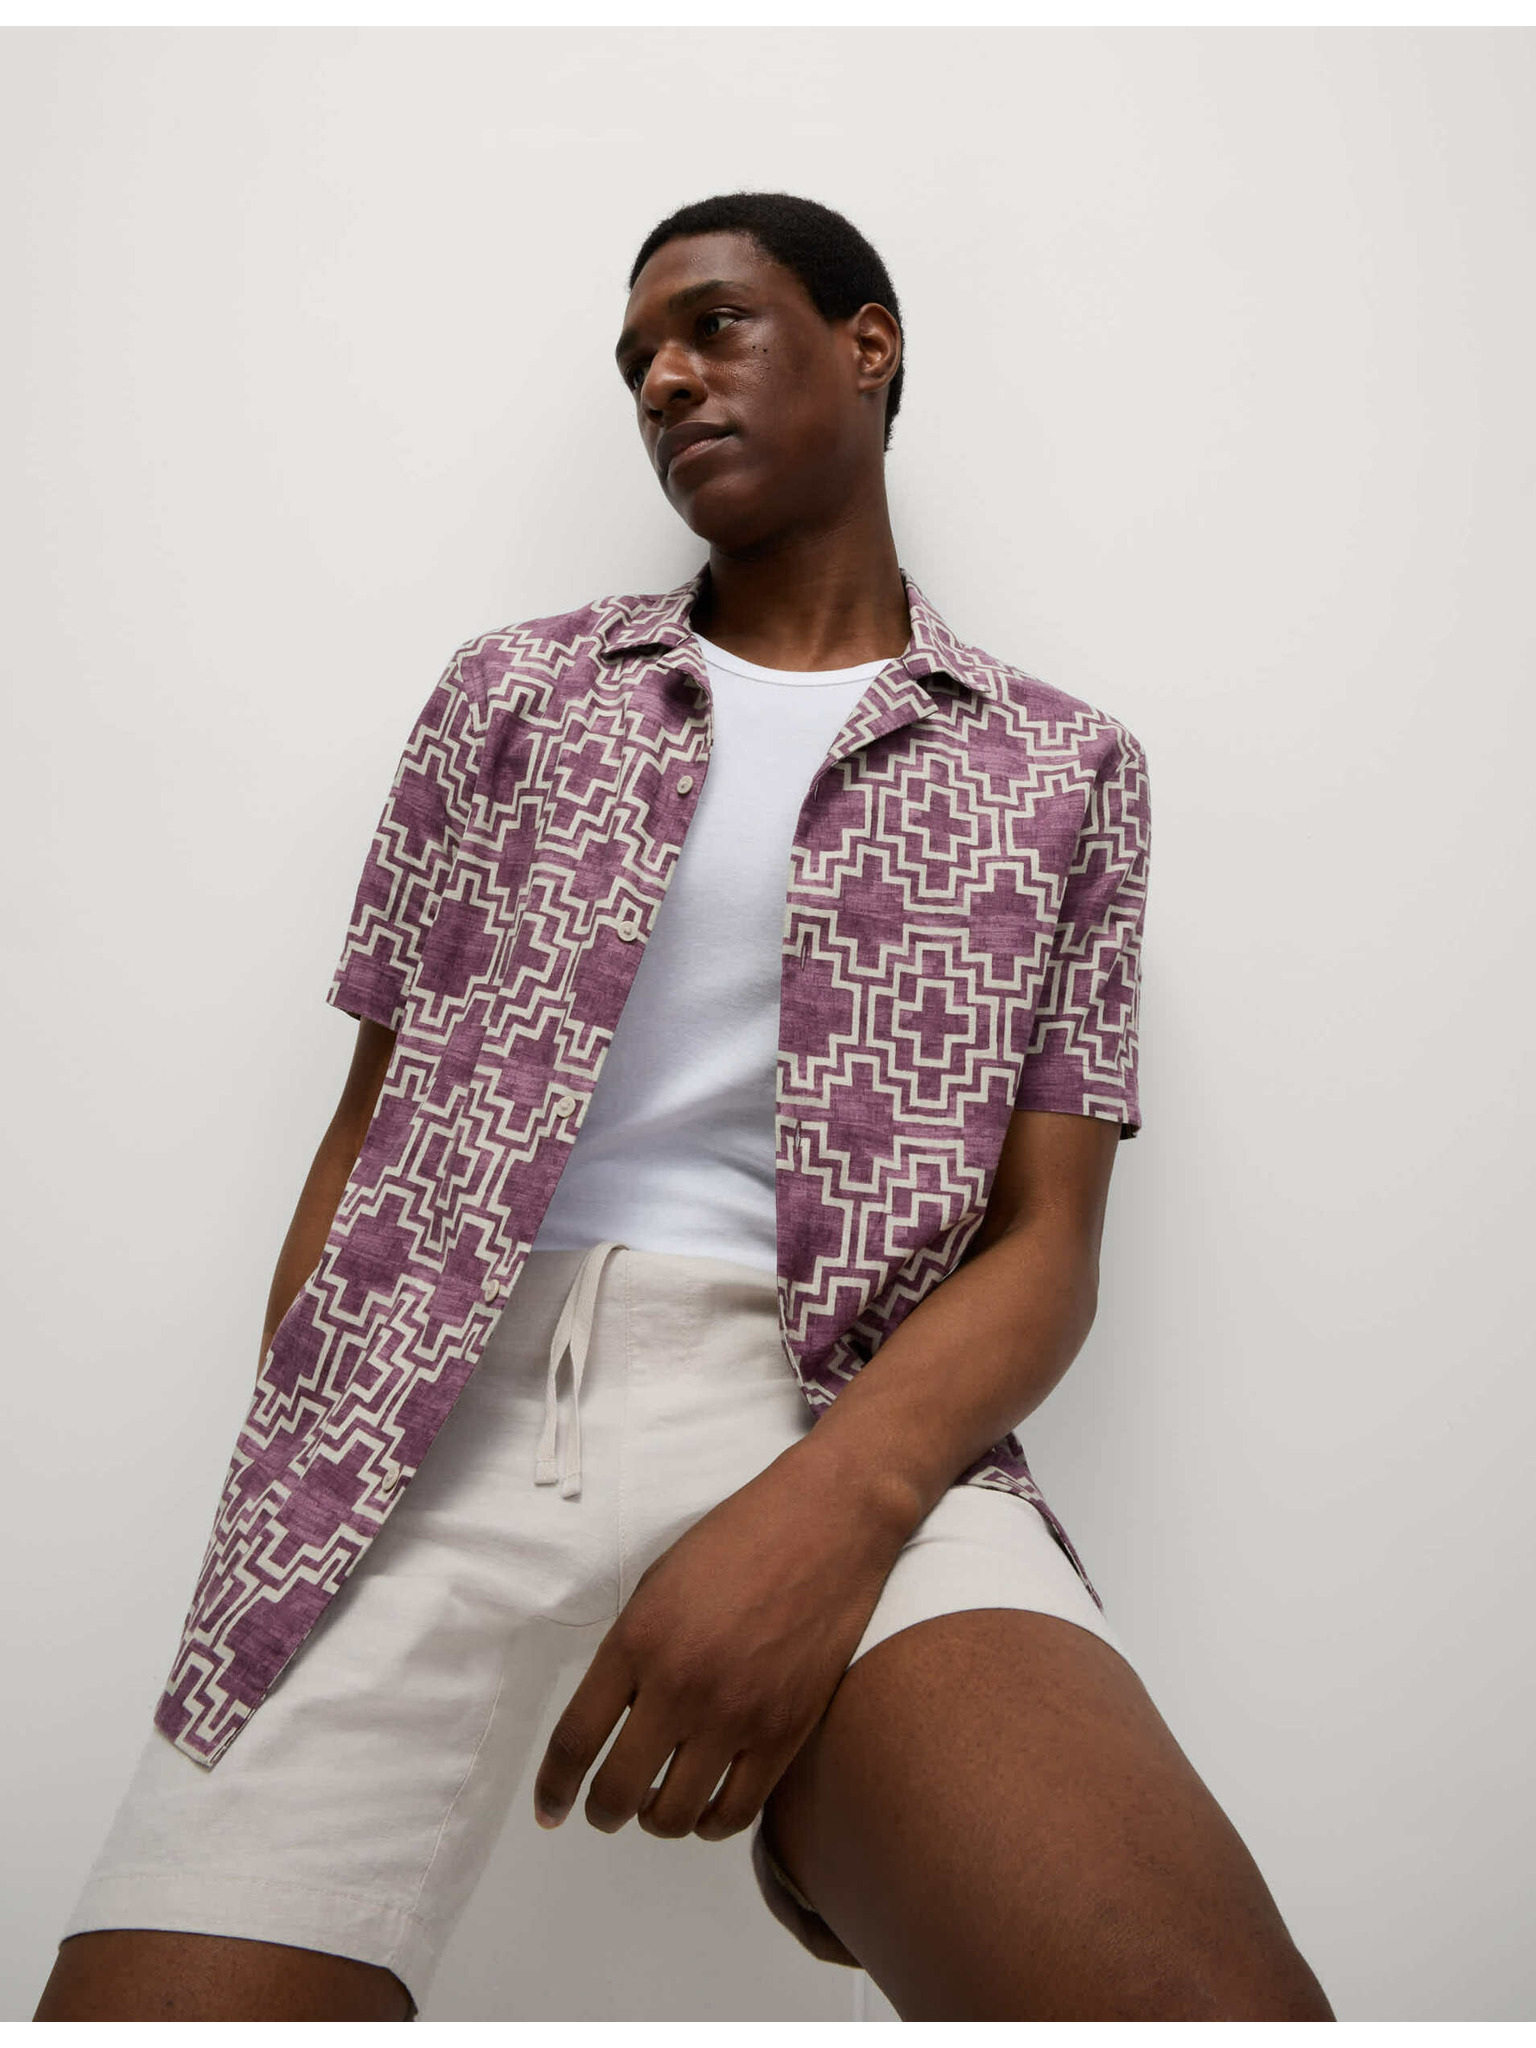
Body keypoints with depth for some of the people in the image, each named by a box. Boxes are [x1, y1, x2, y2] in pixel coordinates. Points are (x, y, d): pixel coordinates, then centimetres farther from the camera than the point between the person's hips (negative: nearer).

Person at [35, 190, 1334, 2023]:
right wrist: (263, 1521, 2)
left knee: (1191, 1996, -26)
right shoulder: (515, 689, 17)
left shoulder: (1062, 767, 13)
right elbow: (368, 1129, 14)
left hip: (844, 1412, -1)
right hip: (435, 1397, 2)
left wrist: (825, 1509, -15)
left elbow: (1045, 1239, 4)